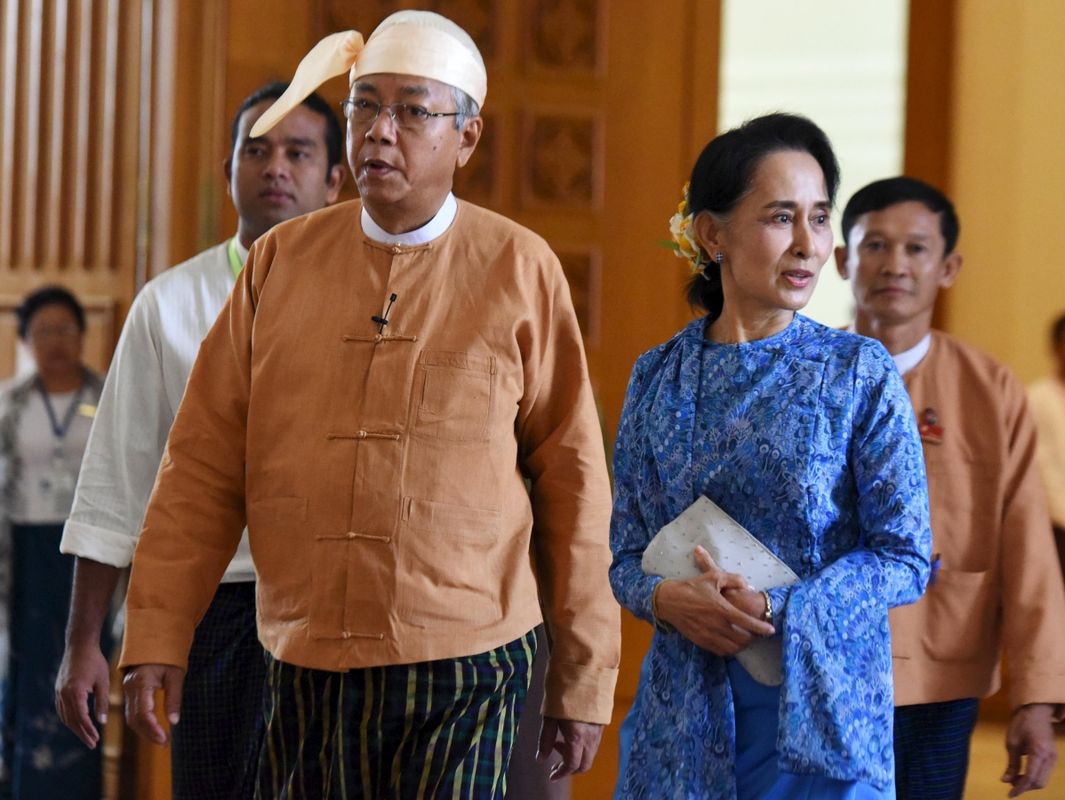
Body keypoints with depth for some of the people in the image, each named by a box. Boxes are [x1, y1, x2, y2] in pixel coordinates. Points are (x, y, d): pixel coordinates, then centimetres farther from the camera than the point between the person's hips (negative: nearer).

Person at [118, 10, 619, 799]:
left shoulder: (520, 269, 1)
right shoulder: (281, 261, 7)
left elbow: (573, 479, 1)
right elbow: (204, 464, 6)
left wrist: (583, 679, 1)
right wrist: (157, 638, -1)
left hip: (464, 673, -2)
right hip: (304, 667, 2)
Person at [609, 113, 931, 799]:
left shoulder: (861, 374, -4)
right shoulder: (659, 377, 4)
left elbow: (906, 560, -6)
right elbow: (627, 553, 7)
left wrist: (774, 610, -18)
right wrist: (666, 599, -15)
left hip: (818, 714, -2)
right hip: (687, 711, 2)